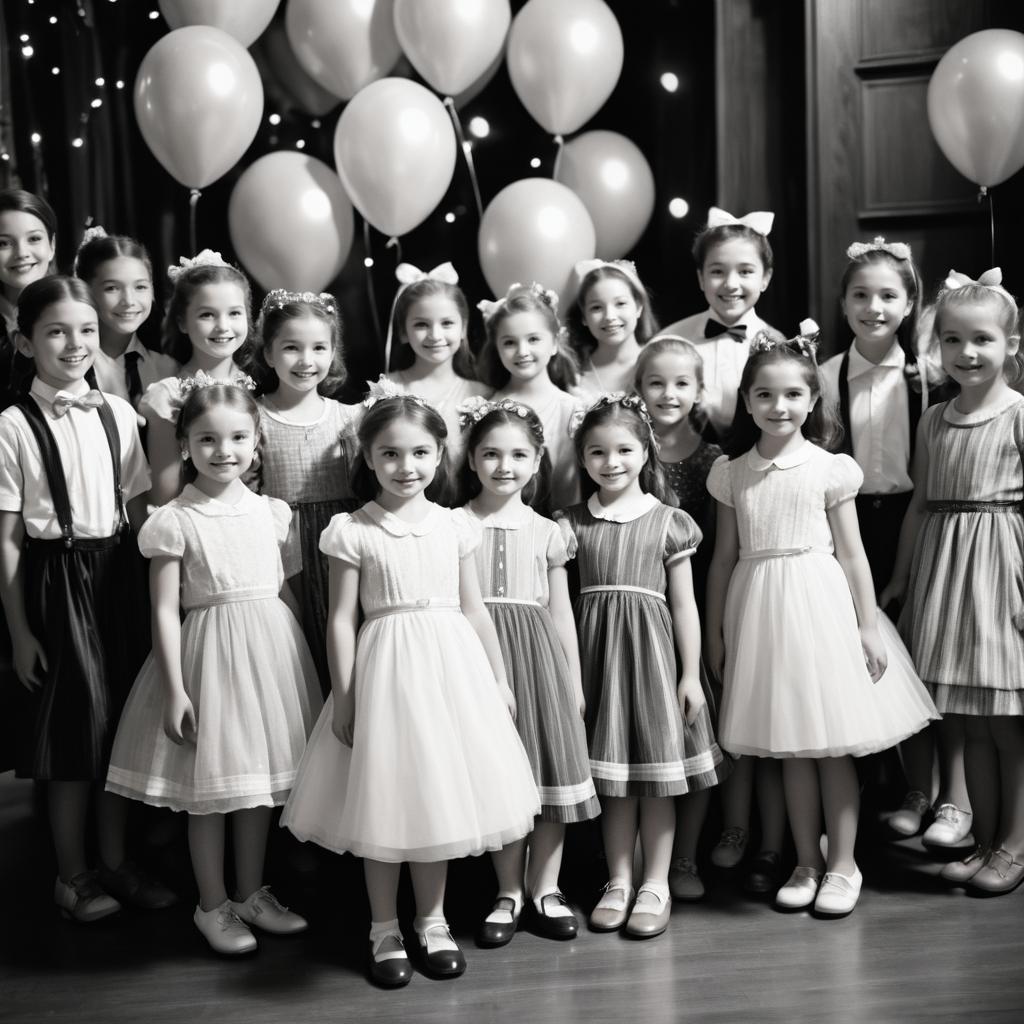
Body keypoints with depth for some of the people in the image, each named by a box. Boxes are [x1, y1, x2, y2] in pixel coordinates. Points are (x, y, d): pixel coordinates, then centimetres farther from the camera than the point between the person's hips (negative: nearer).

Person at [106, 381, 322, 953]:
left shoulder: (271, 512, 5)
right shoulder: (175, 521, -8)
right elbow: (165, 610, -9)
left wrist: (302, 659, 11)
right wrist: (175, 689, -12)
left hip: (272, 648, 4)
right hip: (211, 650, -4)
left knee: (260, 781, 14)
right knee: (211, 790, 5)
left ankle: (252, 893, 30)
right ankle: (213, 905, 22)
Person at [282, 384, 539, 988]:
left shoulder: (455, 527, 4)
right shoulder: (351, 532, -4)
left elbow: (474, 609, 9)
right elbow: (342, 619, -4)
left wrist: (499, 679, 10)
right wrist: (344, 696, -7)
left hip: (451, 667, 3)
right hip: (386, 670, -2)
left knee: (440, 798, 10)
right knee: (384, 802, 4)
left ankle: (433, 922, 26)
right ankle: (385, 930, 21)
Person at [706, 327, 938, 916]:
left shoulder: (831, 469, -2)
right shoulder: (731, 473, 6)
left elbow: (852, 553, 0)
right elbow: (725, 557, 10)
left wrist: (868, 627, -3)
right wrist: (715, 633, 10)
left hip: (820, 606, -2)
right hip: (760, 612, 3)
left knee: (834, 746, 2)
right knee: (790, 748, 10)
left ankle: (843, 865, 15)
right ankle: (807, 864, 21)